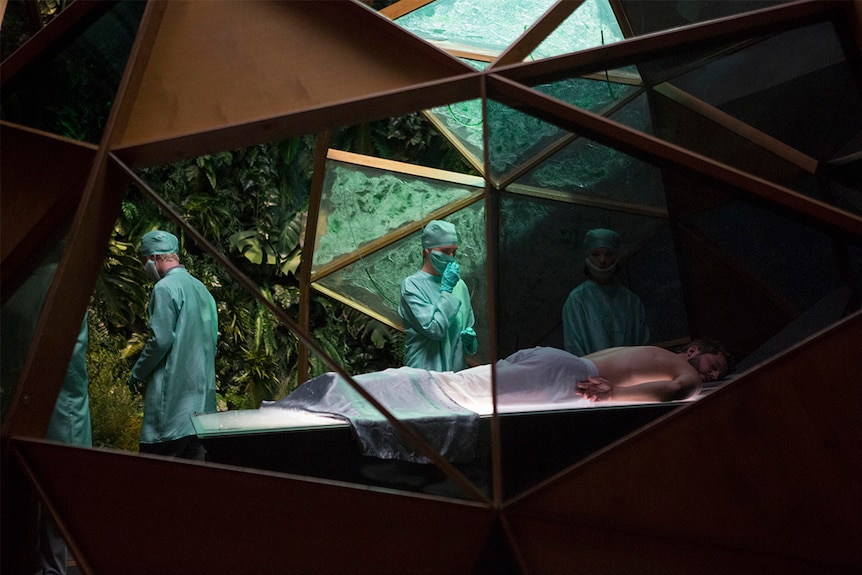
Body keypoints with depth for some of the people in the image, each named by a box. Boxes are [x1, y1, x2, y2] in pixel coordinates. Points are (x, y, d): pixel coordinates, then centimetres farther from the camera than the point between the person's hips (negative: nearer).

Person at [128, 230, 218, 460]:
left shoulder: (165, 288, -11)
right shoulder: (201, 288, 14)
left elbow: (161, 340, -16)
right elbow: (212, 340, 17)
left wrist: (137, 374, -3)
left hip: (173, 391, -8)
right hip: (202, 390, 8)